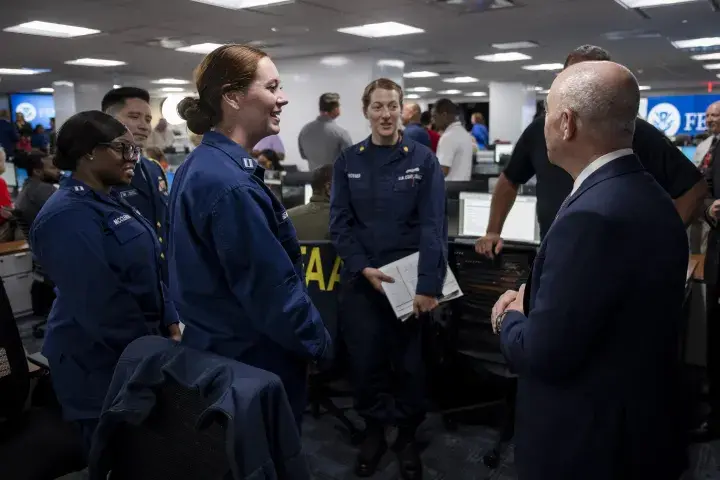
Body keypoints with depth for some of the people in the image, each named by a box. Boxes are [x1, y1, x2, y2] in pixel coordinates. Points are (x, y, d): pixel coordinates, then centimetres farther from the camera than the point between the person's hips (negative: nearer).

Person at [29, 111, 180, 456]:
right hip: (102, 363, -9)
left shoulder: (110, 202, 9)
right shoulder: (68, 217, -22)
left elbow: (149, 271, 13)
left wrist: (170, 321, 5)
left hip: (135, 352, 9)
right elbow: (101, 305, -26)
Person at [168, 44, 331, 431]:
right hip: (254, 359, -9)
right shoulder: (230, 185, -27)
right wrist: (318, 343, -11)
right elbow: (270, 288, -27)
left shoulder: (201, 166, 4)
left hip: (216, 348, 10)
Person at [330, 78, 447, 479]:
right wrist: (363, 268, -14)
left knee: (409, 362, 9)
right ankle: (374, 431, 31)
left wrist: (428, 285, -19)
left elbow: (434, 225, -10)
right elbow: (340, 223, -1)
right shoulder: (348, 161, 2)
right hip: (360, 279, 2)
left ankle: (408, 436, 31)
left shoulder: (423, 159, -3)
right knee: (365, 359, 9)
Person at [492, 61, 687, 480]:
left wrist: (511, 318, -8)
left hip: (587, 444, -8)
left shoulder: (592, 215, -29)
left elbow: (542, 354, -27)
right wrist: (534, 302, 0)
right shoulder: (646, 194, 1)